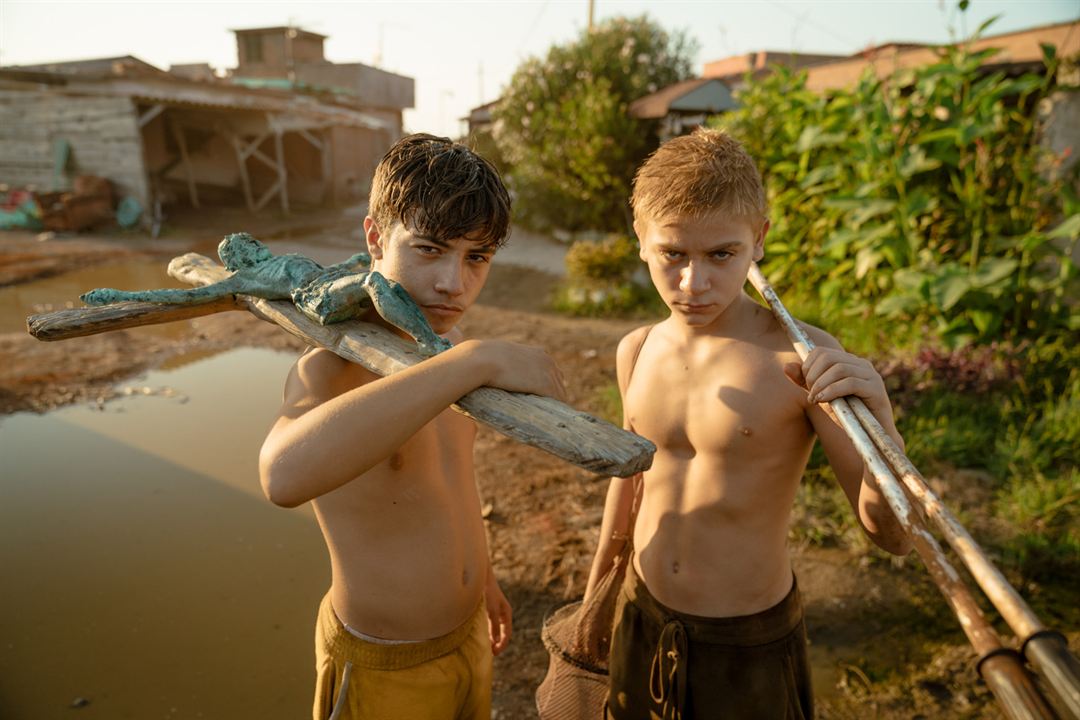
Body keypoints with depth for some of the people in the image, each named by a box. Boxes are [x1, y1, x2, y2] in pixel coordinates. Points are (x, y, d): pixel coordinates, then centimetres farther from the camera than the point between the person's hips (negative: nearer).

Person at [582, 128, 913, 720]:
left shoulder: (803, 360, -21)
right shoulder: (636, 351, -7)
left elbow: (892, 536, -17)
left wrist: (879, 421, -37)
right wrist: (595, 588, 20)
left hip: (750, 647, -4)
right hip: (640, 621, 4)